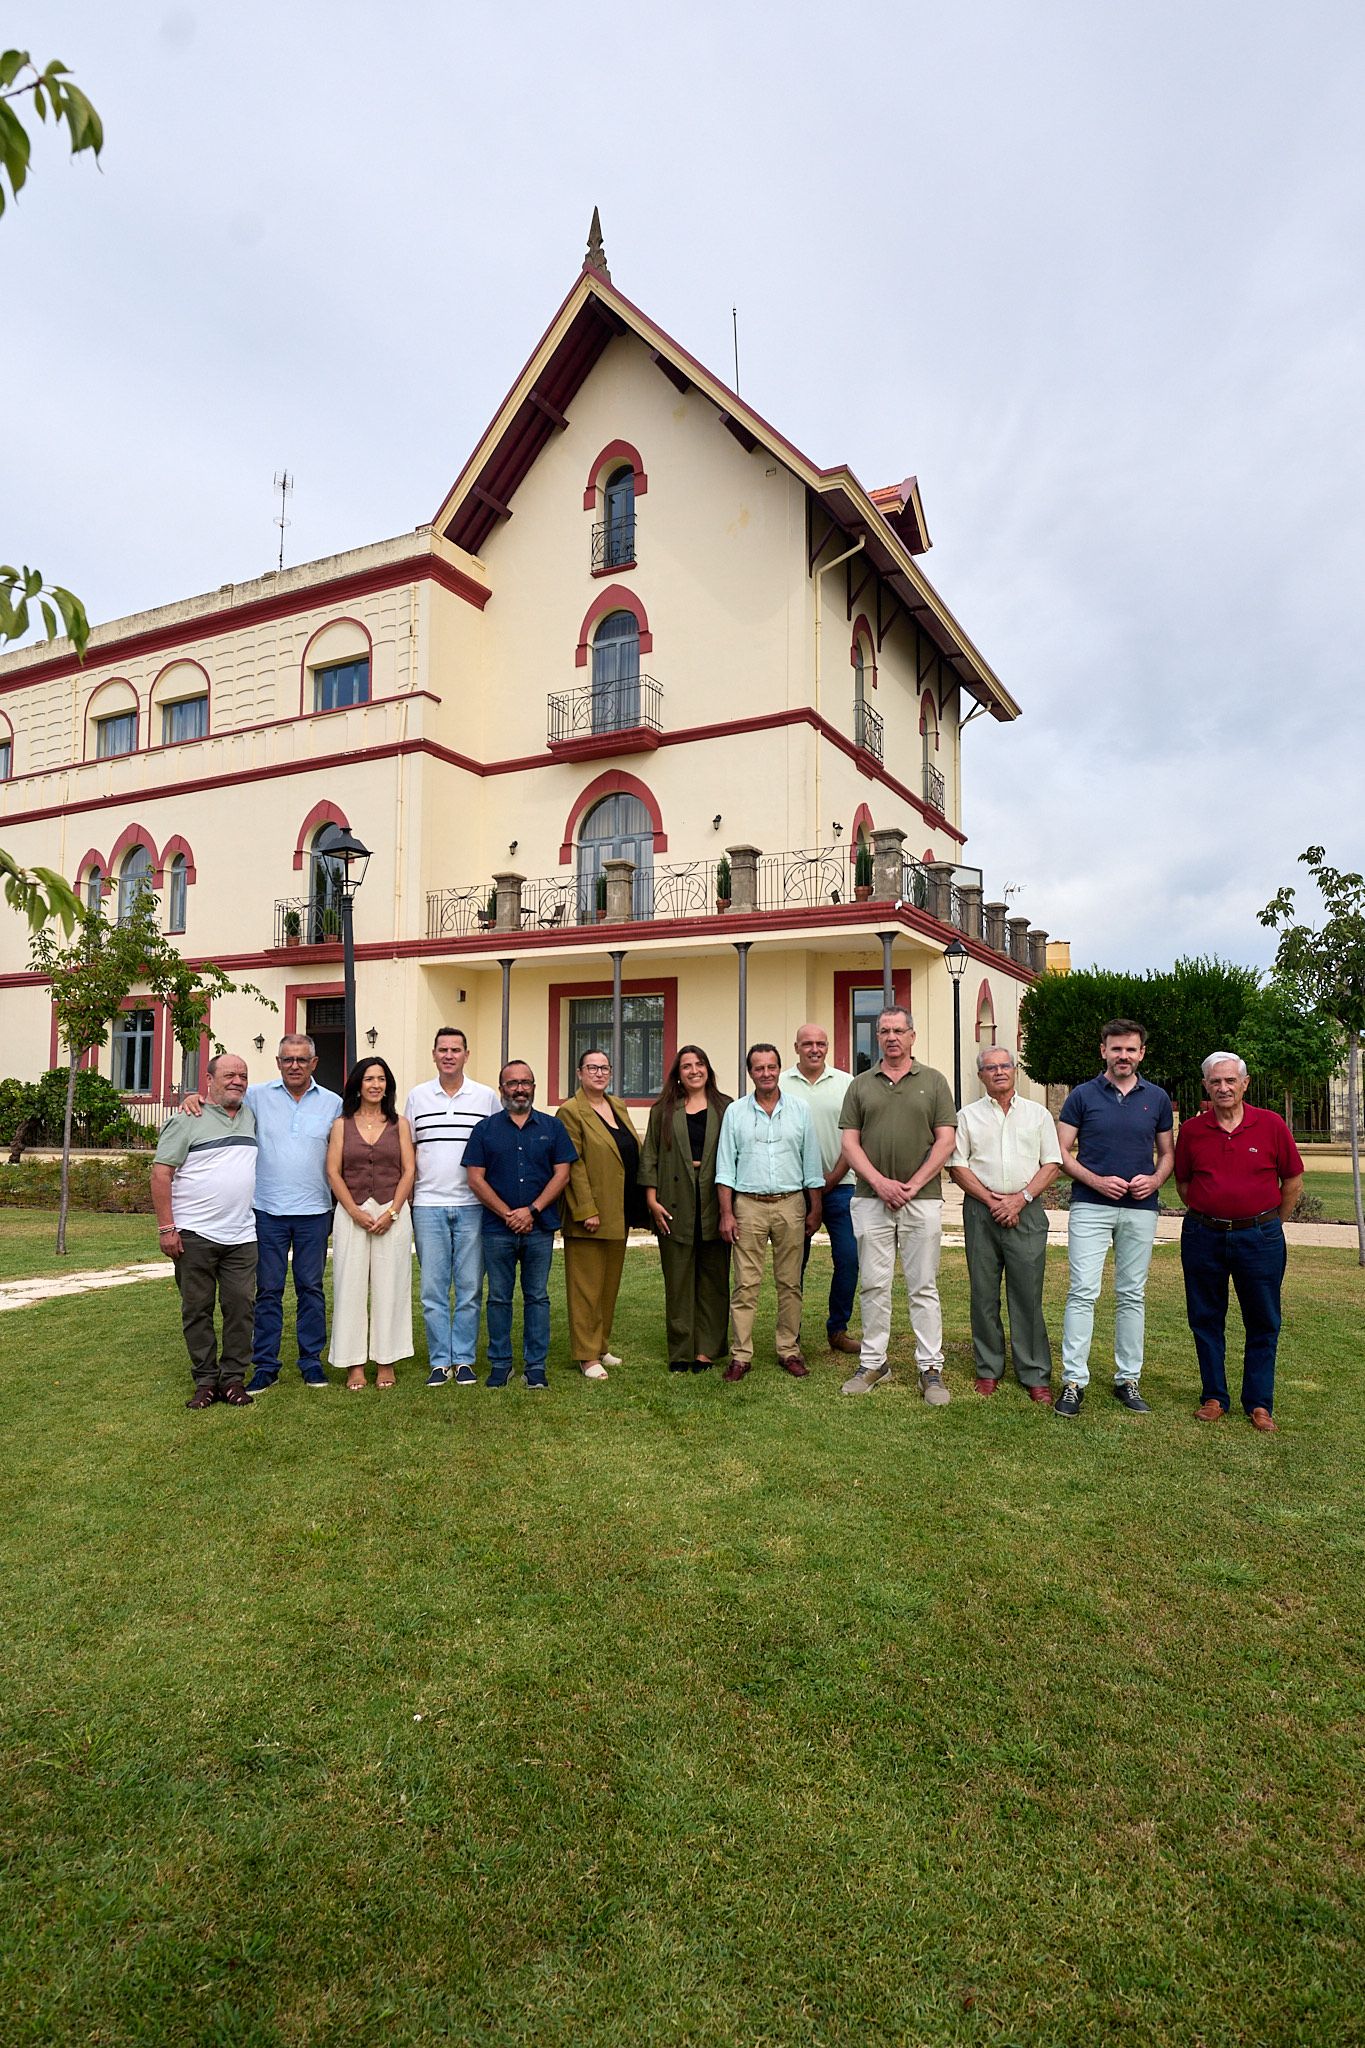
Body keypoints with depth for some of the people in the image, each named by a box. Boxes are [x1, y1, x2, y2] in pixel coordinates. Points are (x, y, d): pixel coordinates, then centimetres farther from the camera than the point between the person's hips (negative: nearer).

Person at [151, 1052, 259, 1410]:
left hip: (242, 1235, 4)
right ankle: (206, 1380, 15)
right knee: (197, 1309, 5)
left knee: (241, 1306, 3)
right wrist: (166, 1228, -11)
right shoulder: (189, 1119, -3)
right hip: (195, 1234, -4)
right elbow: (161, 1172, -7)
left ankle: (234, 1377, 12)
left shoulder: (251, 1117, 12)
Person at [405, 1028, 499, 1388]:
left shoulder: (487, 1097, 4)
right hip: (428, 1205, 1)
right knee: (433, 1288, 4)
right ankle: (440, 1361, 14)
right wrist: (404, 1200, 5)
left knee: (470, 1287, 4)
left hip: (473, 1206, -1)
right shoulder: (417, 1096, 8)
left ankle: (464, 1359, 14)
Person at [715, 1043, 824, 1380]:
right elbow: (725, 1166, 3)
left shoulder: (799, 1109, 6)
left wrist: (815, 1209, 5)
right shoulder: (735, 1112, 4)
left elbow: (811, 1163, 8)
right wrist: (726, 1213, -3)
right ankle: (740, 1355, 6)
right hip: (749, 1205, -1)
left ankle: (789, 1350, 18)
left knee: (789, 1283, 7)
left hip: (791, 1204, 1)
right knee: (745, 1283, -1)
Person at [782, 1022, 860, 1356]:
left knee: (848, 1258, 0)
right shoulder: (780, 1085, 2)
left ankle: (838, 1330, 17)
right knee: (794, 1262, 5)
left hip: (838, 1186, 1)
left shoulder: (845, 1083, 5)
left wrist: (833, 1178, -4)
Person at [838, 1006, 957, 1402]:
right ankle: (873, 1363, 18)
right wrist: (880, 1182, -9)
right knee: (874, 1285, 7)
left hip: (922, 1199, -1)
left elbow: (946, 1140, -1)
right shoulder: (861, 1085, 9)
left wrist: (913, 1184, -10)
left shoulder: (933, 1081, 5)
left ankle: (930, 1369, 12)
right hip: (871, 1198, 2)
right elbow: (850, 1141, 4)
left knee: (923, 1287, 4)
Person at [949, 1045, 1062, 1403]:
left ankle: (1035, 1375, 6)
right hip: (981, 1211, 1)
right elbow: (957, 1166, 4)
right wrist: (992, 1200, -7)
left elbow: (1052, 1164, 5)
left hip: (1026, 1210, -1)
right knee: (983, 1293, 5)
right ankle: (988, 1369, 16)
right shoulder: (968, 1115, 10)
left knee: (1028, 1294, -2)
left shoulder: (1038, 1114, 11)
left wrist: (1020, 1198, -8)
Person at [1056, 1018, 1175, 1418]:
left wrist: (1155, 1179, -6)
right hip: (1091, 1206, -3)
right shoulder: (1083, 1095, 1)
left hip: (1141, 1209, 3)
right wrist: (1095, 1180, -14)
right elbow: (1062, 1152, 0)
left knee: (1132, 1295, 9)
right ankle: (1073, 1380, -2)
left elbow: (1168, 1152, 14)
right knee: (1083, 1292, -7)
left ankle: (1128, 1379, 19)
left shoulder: (1157, 1098, 8)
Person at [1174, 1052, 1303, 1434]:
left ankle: (1259, 1404, 19)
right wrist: (1205, 1215, 10)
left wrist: (1273, 1223, 9)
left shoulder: (1271, 1125, -4)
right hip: (1203, 1236, 1)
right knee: (1205, 1320, 9)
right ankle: (1213, 1397, 22)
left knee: (1263, 1324, 7)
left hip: (1259, 1237, -1)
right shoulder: (1191, 1129, 0)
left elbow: (1293, 1179, 6)